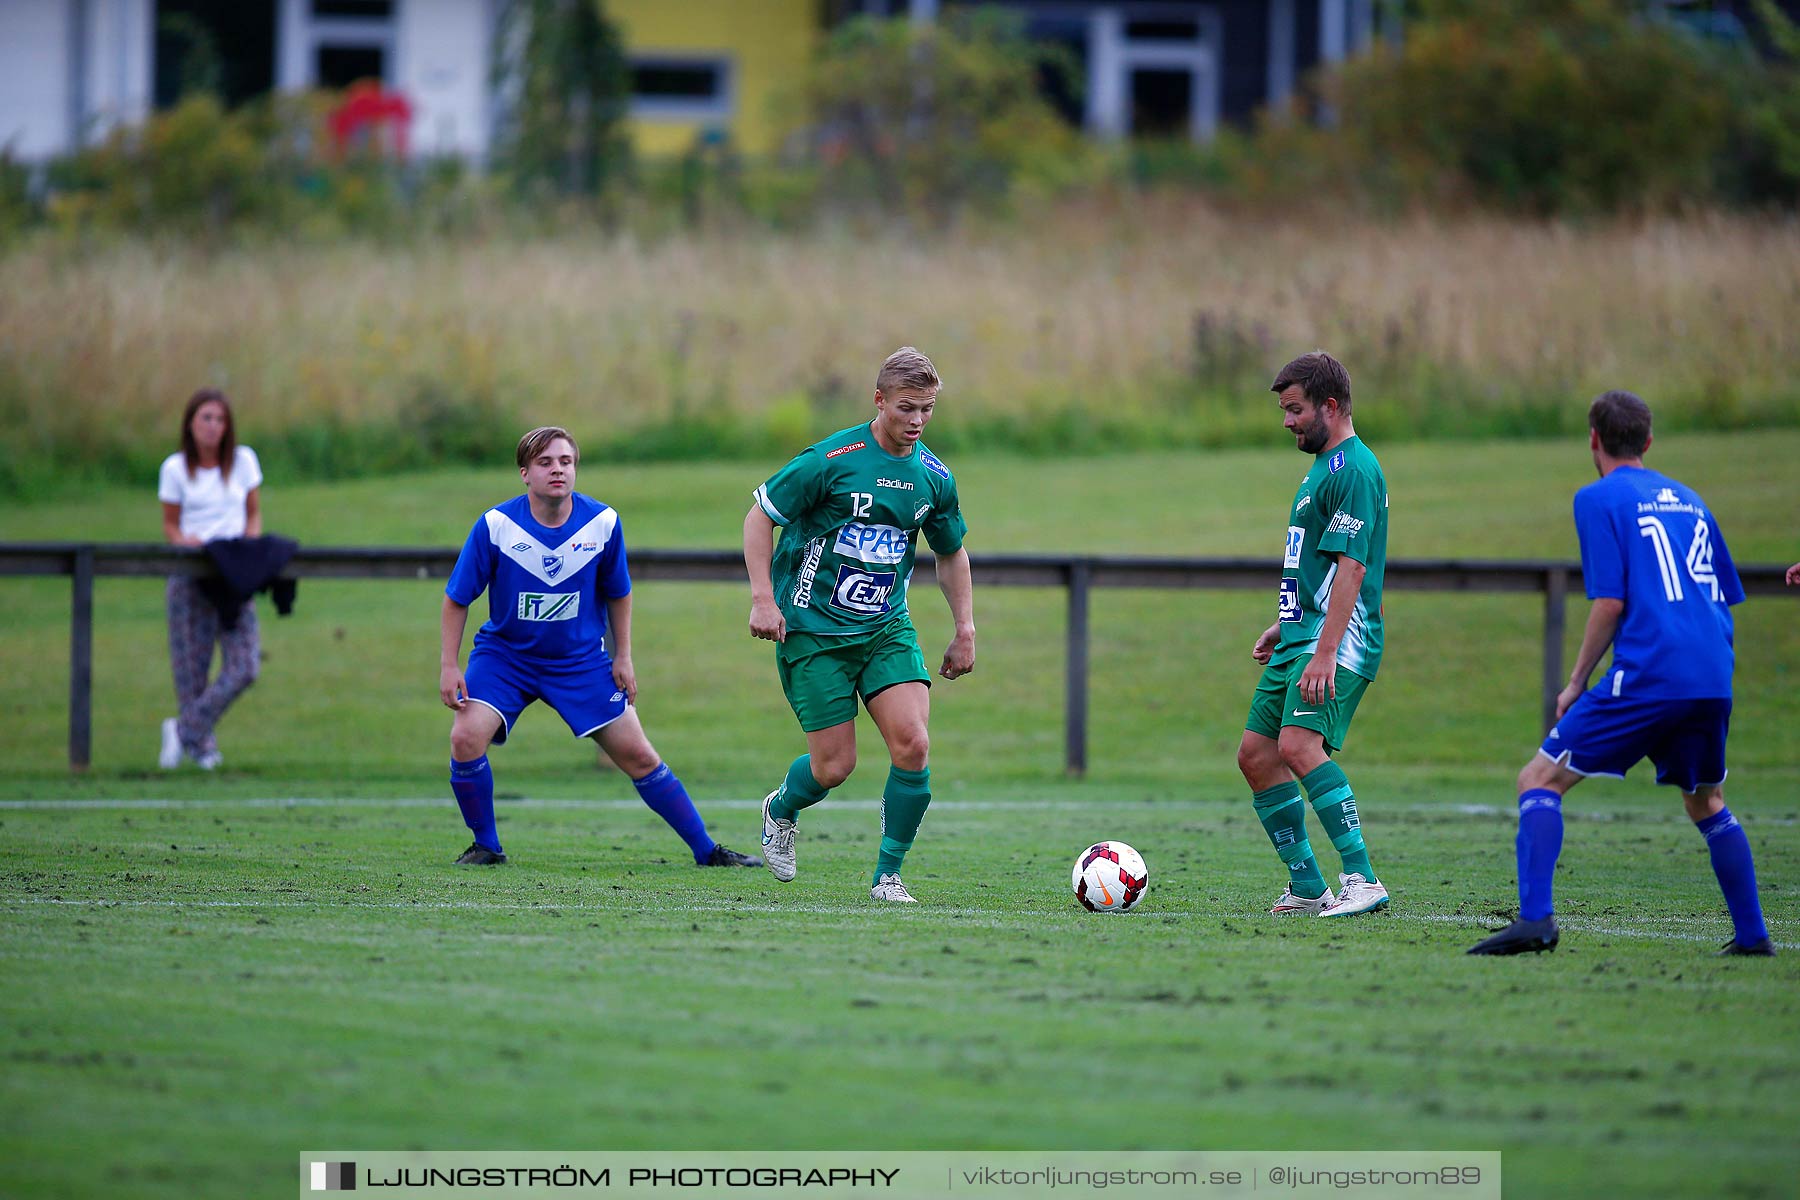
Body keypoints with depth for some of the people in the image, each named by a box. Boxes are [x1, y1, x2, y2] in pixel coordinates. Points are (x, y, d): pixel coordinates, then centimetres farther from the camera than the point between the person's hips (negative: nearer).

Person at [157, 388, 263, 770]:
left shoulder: (243, 461, 6)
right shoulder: (175, 469, 3)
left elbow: (254, 515, 14)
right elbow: (169, 524, 8)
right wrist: (183, 540, -13)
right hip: (190, 577, -1)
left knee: (244, 667, -10)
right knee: (191, 666, -2)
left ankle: (184, 729, 4)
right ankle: (203, 745, 13)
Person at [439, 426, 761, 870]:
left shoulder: (602, 523, -12)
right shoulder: (496, 525, -18)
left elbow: (617, 593, 6)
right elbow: (457, 598, -7)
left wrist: (623, 657, 5)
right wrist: (448, 666, -11)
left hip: (581, 661, 1)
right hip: (503, 654, -1)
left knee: (637, 754, -1)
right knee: (466, 738, -24)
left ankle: (706, 850, 11)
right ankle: (485, 846, -2)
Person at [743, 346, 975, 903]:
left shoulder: (934, 477, 2)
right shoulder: (831, 459, -14)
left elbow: (951, 553, 18)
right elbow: (759, 516, -5)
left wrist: (965, 631, 13)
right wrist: (762, 598, -13)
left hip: (887, 628, 4)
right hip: (813, 628, -4)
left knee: (913, 745, -15)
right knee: (835, 765, -4)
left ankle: (887, 874, 0)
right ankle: (780, 810, 32)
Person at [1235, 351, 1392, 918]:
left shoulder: (1353, 470, -14)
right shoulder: (1323, 466, 19)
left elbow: (1351, 567, -21)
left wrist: (1325, 652, -26)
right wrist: (1283, 625, 29)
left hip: (1337, 639, -11)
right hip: (1301, 637, 11)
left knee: (1300, 745, -26)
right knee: (1256, 754, 8)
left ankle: (1361, 879, -26)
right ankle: (1307, 888, 13)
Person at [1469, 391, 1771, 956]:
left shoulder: (1599, 498, 2)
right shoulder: (1688, 499, 21)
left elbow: (1609, 603, -7)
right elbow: (1727, 597, 22)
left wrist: (1577, 682, 2)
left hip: (1647, 675, -6)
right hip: (1713, 681, 6)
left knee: (1540, 780, -1)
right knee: (1706, 803, 27)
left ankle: (1535, 918, -18)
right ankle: (1752, 935, 22)